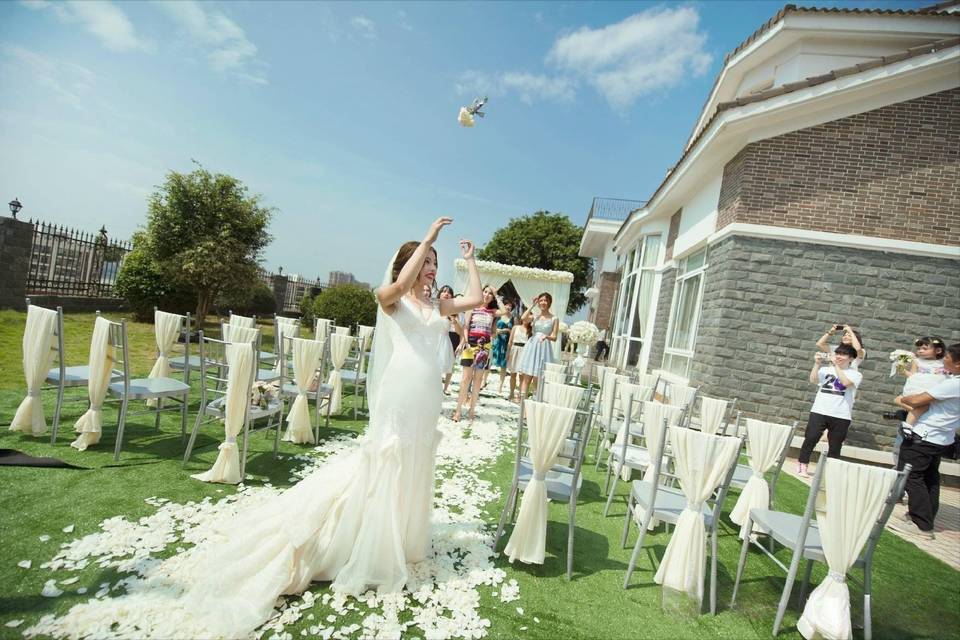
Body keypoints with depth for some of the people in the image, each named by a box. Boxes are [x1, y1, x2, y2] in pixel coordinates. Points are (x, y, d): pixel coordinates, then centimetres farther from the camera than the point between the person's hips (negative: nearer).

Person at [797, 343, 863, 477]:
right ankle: (802, 466, 3)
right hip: (819, 411, 0)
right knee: (810, 438, -5)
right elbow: (813, 381, -5)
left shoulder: (855, 374, 5)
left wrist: (836, 365, -12)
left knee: (835, 445, 7)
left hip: (841, 416, 0)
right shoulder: (826, 369, 9)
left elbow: (846, 382, -17)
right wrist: (817, 363, -10)